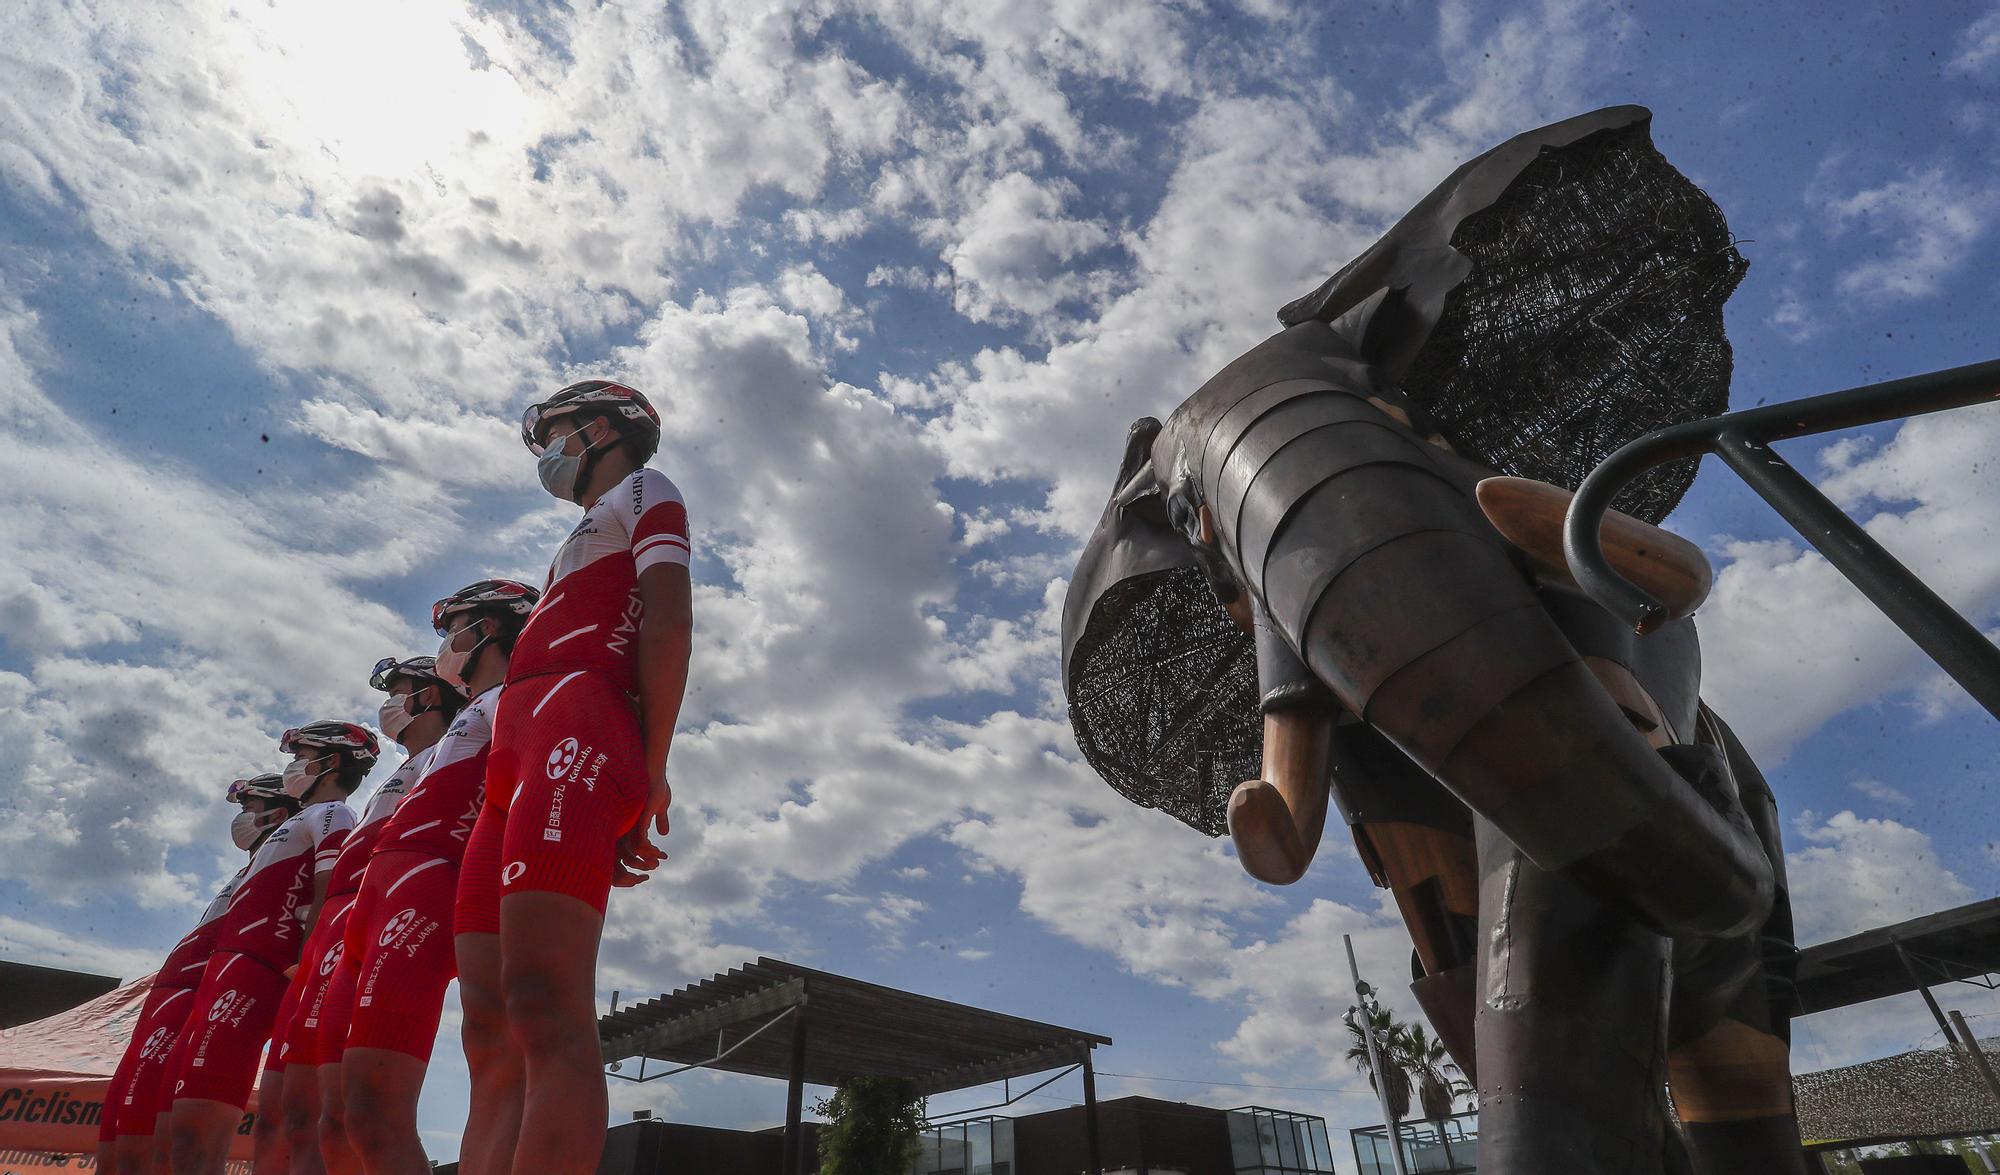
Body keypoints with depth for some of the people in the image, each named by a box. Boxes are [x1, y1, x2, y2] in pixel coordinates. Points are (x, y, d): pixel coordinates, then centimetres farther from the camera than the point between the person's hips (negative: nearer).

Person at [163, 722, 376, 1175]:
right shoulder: (306, 821, 30)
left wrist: (297, 969, -20)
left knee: (197, 1132, -15)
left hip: (251, 972, -10)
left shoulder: (331, 815, -1)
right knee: (187, 1132, 10)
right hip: (227, 969, 10)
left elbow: (327, 904, -14)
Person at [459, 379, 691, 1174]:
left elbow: (669, 625, -2)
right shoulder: (590, 538, 38)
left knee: (545, 1009, -22)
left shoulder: (644, 492, 14)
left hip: (576, 722, -9)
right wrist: (617, 810, 15)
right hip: (518, 754, 9)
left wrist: (651, 769, -11)